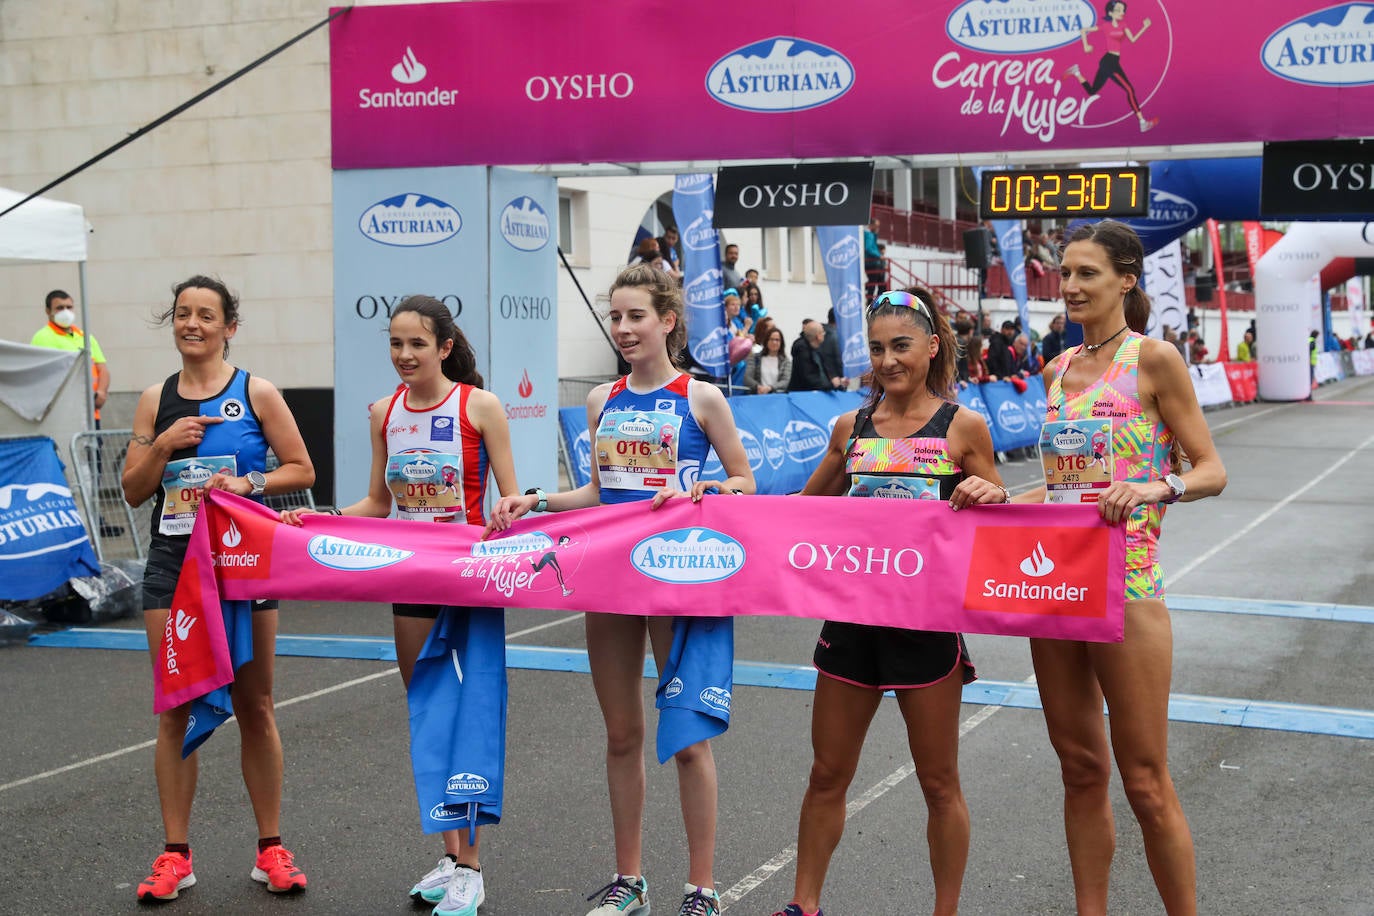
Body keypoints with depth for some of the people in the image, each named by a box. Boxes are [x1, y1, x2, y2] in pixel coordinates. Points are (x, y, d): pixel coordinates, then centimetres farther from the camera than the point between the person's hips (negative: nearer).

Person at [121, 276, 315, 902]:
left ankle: (270, 850, 14)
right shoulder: (156, 400, 8)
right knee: (174, 708, 2)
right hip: (172, 560, 2)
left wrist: (250, 483, -15)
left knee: (254, 705, 4)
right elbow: (134, 492, 9)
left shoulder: (256, 393, 0)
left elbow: (302, 470, 1)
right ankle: (175, 855, 9)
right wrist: (163, 445, -7)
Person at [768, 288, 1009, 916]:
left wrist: (987, 497, -18)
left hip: (926, 620, -3)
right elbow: (805, 506, 20)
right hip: (852, 615, 4)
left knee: (938, 782, 7)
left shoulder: (962, 426, -2)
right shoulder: (851, 427, 7)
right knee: (828, 775, 11)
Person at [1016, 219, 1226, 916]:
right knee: (1080, 770, 12)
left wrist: (1156, 488, -25)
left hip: (1125, 582, -6)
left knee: (1144, 782, -2)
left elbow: (1211, 471, -6)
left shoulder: (1154, 360, -5)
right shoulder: (1059, 370, 13)